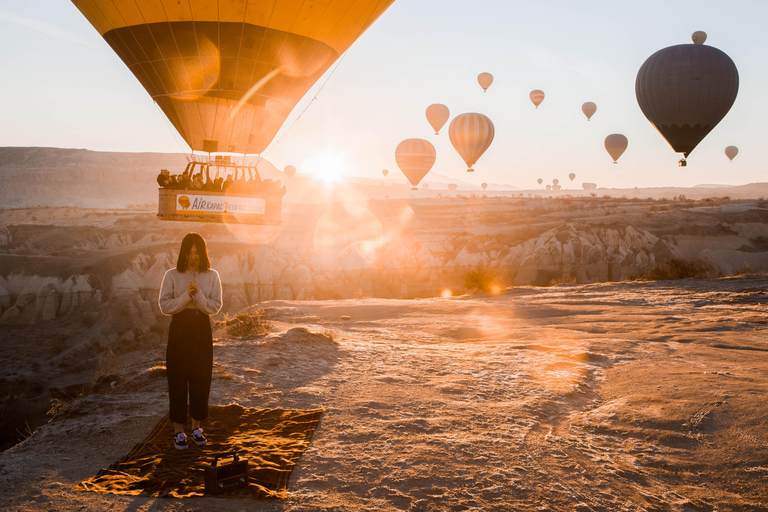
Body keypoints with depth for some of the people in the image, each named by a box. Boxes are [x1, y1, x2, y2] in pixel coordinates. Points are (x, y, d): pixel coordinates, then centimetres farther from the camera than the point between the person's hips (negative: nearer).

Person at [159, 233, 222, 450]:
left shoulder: (211, 276, 3)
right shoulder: (172, 275, -1)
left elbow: (215, 306, -3)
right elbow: (165, 306, -6)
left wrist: (198, 295, -19)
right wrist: (186, 295, -19)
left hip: (202, 329, 2)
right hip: (179, 328, -2)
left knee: (201, 379, 6)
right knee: (177, 380, 1)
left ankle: (196, 427, 21)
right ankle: (178, 430, 11)